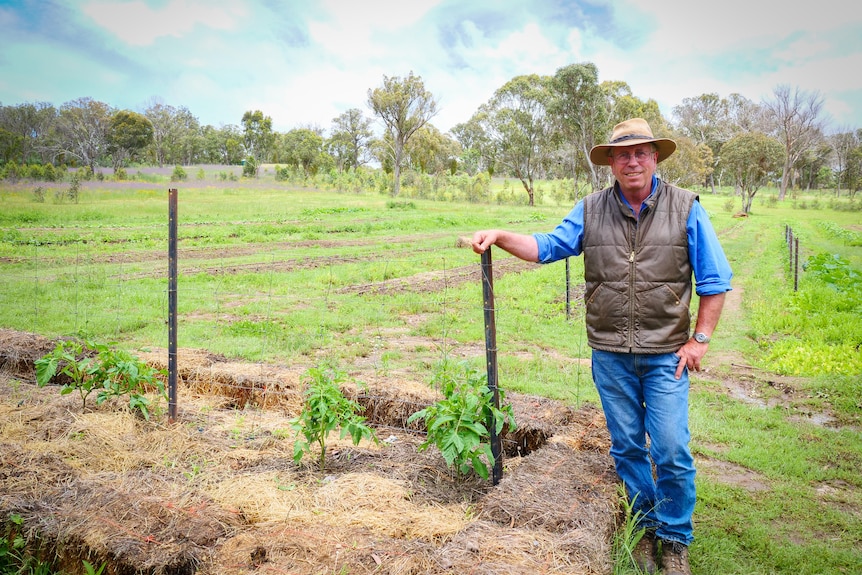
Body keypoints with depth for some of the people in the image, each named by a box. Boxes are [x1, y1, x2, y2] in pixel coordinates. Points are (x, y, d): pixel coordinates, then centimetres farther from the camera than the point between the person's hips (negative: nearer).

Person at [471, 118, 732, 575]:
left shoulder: (685, 208, -3)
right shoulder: (591, 210, 3)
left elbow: (715, 280, -1)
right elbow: (547, 246, 1)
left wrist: (700, 338, -5)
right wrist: (500, 236, -14)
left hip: (665, 354, -2)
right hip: (609, 354, 2)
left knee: (671, 451, 0)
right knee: (627, 446, 12)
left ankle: (675, 538, 23)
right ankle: (647, 527, 32)